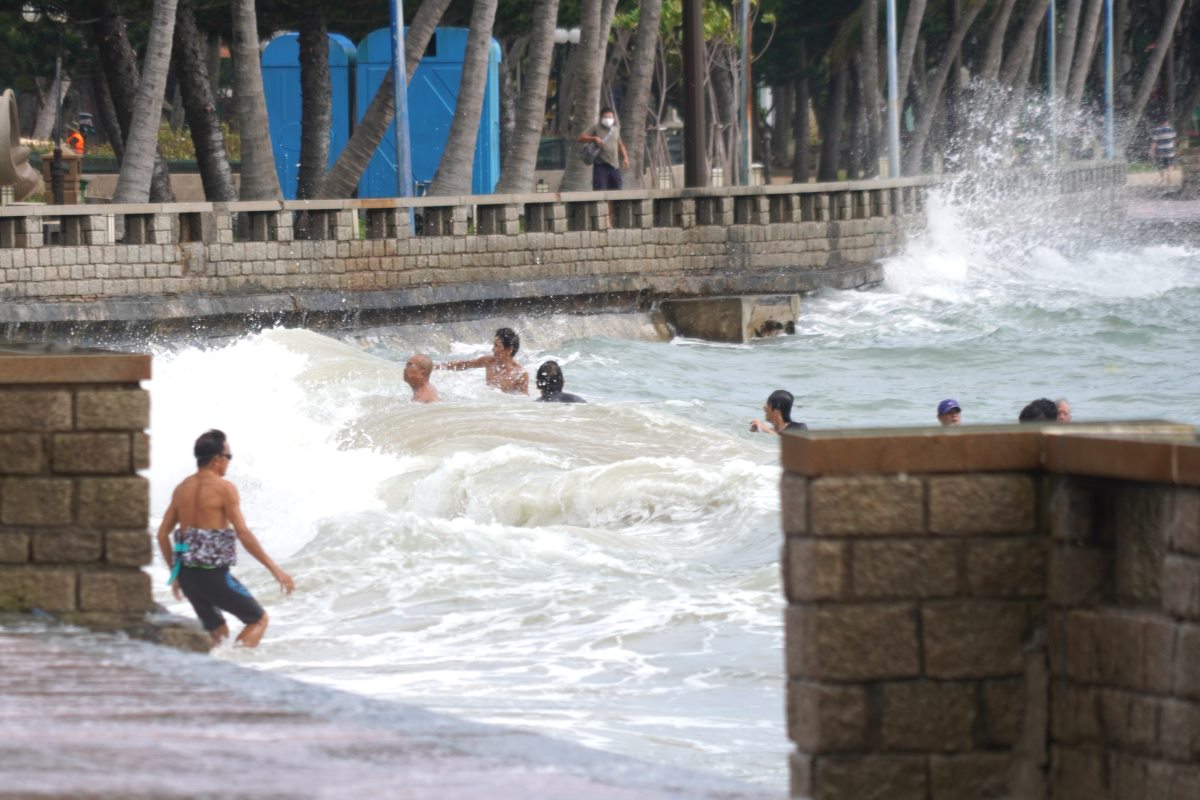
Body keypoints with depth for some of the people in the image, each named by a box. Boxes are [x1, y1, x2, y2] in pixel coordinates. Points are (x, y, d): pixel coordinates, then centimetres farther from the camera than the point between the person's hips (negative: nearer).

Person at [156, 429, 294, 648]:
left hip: (186, 573, 7)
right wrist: (275, 569, -11)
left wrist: (175, 573, 24)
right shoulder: (224, 489, -11)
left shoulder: (182, 489, 10)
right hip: (214, 574, -7)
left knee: (218, 633, 22)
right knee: (259, 620, 8)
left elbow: (163, 534, 13)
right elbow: (244, 535, -15)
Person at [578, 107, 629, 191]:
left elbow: (620, 145, 29)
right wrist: (594, 138, -19)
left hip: (614, 165, 5)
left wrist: (625, 157, 17)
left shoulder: (616, 130, 18)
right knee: (599, 190, -13)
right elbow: (581, 137, -5)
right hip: (601, 165, -5)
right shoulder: (595, 129, 2)